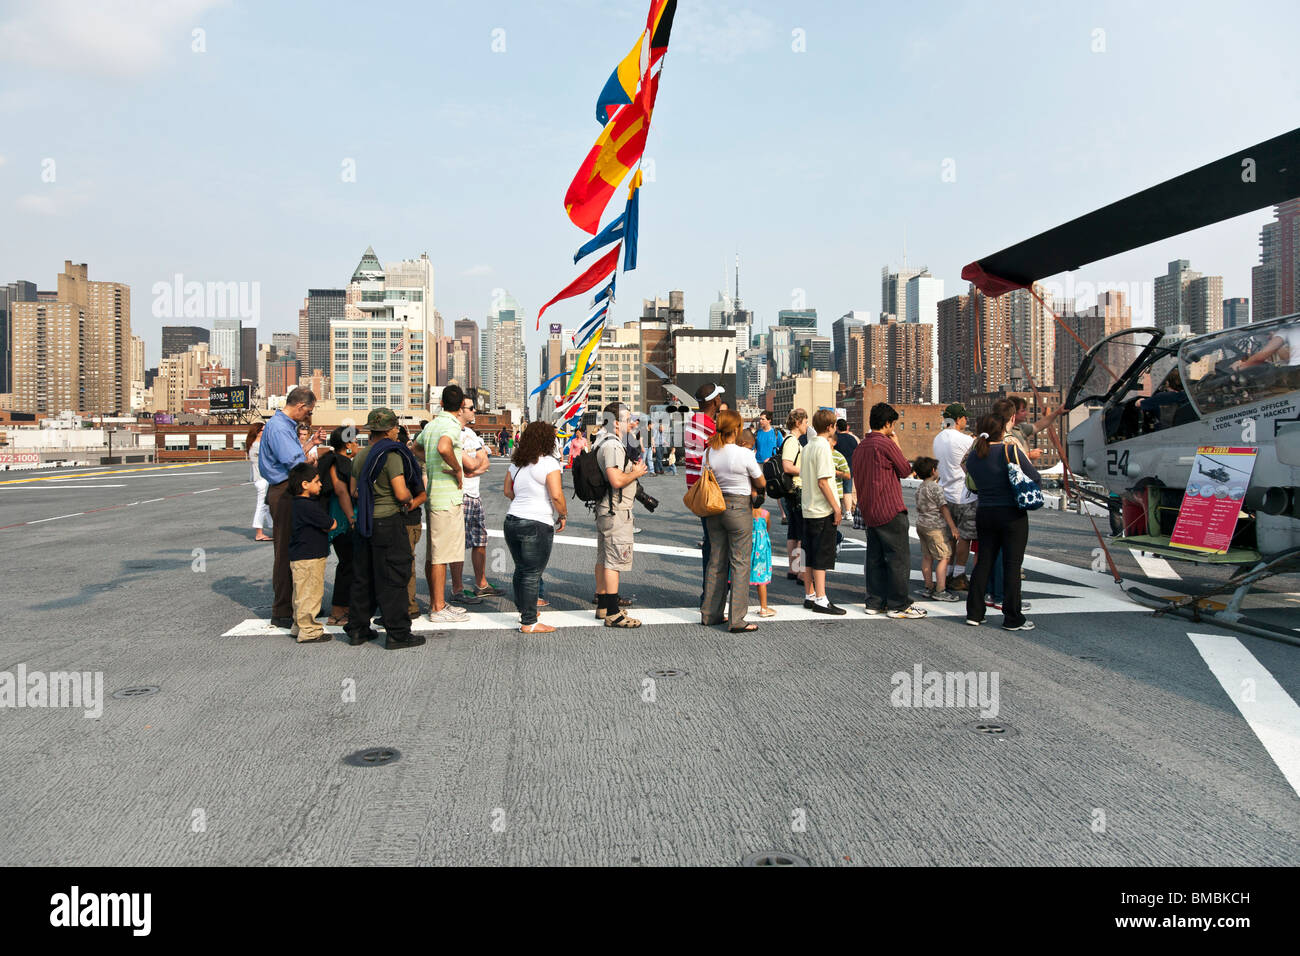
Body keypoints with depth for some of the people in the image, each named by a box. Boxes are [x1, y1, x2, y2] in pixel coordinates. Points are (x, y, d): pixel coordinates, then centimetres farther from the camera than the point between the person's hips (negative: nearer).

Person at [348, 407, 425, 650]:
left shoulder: (360, 456, 9)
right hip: (389, 522, -7)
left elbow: (353, 491, 15)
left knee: (362, 577, 14)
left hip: (365, 522, 7)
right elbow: (401, 494, -18)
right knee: (392, 579, -2)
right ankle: (397, 633, 2)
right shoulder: (391, 455, -14)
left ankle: (357, 629, 20)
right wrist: (409, 497, 2)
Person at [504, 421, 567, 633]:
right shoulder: (549, 463, -11)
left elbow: (508, 492, 19)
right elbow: (556, 496, -17)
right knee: (532, 574, -2)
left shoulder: (516, 463, 11)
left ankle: (524, 609, 30)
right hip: (537, 525, -7)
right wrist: (563, 515, -2)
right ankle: (529, 622, 1)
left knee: (521, 569, 18)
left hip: (512, 520, 7)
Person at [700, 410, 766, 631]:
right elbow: (761, 484, -3)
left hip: (714, 508, 6)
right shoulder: (744, 454, -15)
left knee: (716, 561, 14)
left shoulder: (709, 452, 0)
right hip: (739, 508, -6)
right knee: (740, 563, 1)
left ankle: (709, 614, 21)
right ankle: (736, 620, 1)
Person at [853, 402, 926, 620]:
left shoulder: (860, 446, 12)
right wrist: (897, 445, 6)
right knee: (899, 558, -2)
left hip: (869, 511, 9)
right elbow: (906, 470, -2)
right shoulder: (886, 444, -13)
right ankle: (898, 605, 1)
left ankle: (875, 602, 17)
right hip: (890, 510, -8)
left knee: (875, 557, 12)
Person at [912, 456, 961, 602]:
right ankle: (940, 591, -9)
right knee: (944, 557, -6)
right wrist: (953, 526, -12)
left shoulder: (920, 488, 13)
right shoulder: (935, 487, -13)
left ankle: (929, 588, 16)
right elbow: (943, 508, -14)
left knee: (927, 557, 11)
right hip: (935, 526, -9)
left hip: (921, 524, 9)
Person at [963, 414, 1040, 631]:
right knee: (1012, 565, 1)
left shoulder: (973, 456, 4)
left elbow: (975, 484, 9)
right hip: (1012, 515, -5)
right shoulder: (1010, 450, -11)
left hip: (984, 513, 5)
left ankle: (974, 613, 14)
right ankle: (1012, 618, 5)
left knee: (983, 563, 12)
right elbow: (1035, 478, -8)